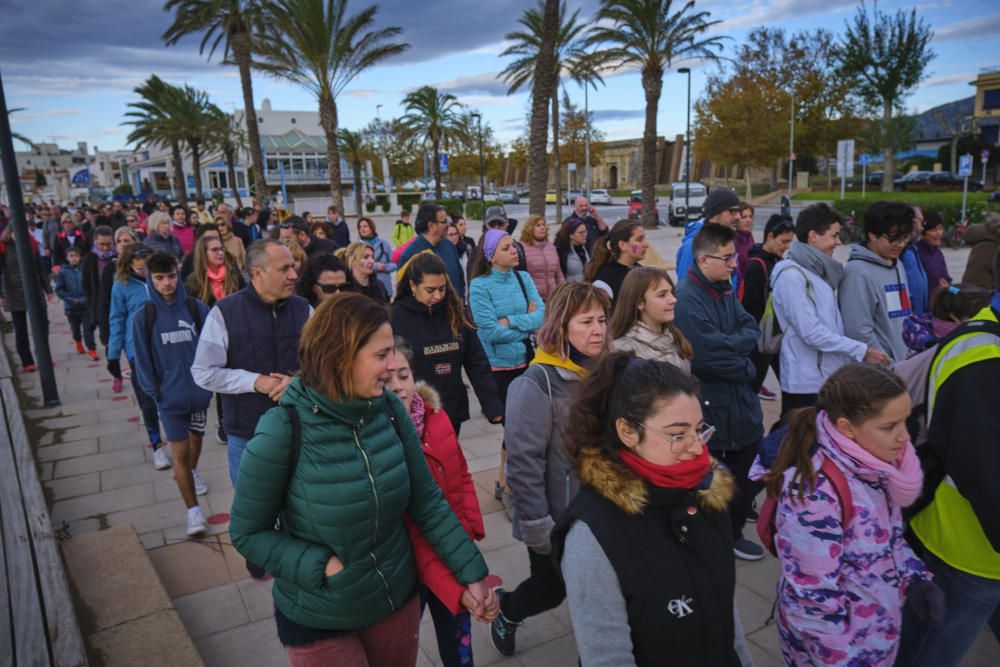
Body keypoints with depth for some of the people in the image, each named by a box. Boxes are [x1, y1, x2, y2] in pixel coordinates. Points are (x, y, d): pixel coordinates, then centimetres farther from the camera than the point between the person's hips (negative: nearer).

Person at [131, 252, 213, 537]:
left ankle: (190, 472, 53)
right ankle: (193, 511, 8)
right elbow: (143, 360, -3)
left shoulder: (196, 308, -7)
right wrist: (154, 391, -5)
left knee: (196, 439, 23)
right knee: (180, 452, -1)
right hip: (170, 395, -2)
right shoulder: (144, 317, -9)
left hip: (199, 390, 2)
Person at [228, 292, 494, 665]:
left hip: (397, 599, 4)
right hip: (317, 620, -3)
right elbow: (247, 533, -11)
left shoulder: (390, 410, -11)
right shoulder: (284, 432, -22)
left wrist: (471, 573, -4)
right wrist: (321, 567, -21)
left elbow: (427, 501, -3)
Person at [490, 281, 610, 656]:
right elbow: (523, 463, -21)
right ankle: (505, 608, 47)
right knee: (550, 590, 15)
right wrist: (537, 527, -18)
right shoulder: (539, 383, -23)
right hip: (557, 518, -5)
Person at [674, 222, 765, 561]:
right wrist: (745, 367, -11)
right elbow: (708, 355, -27)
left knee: (750, 472, 20)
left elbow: (751, 330, 4)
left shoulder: (725, 289, 6)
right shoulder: (687, 299, -22)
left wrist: (729, 342, -17)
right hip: (709, 407, -8)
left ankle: (732, 533, 41)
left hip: (741, 400, 8)